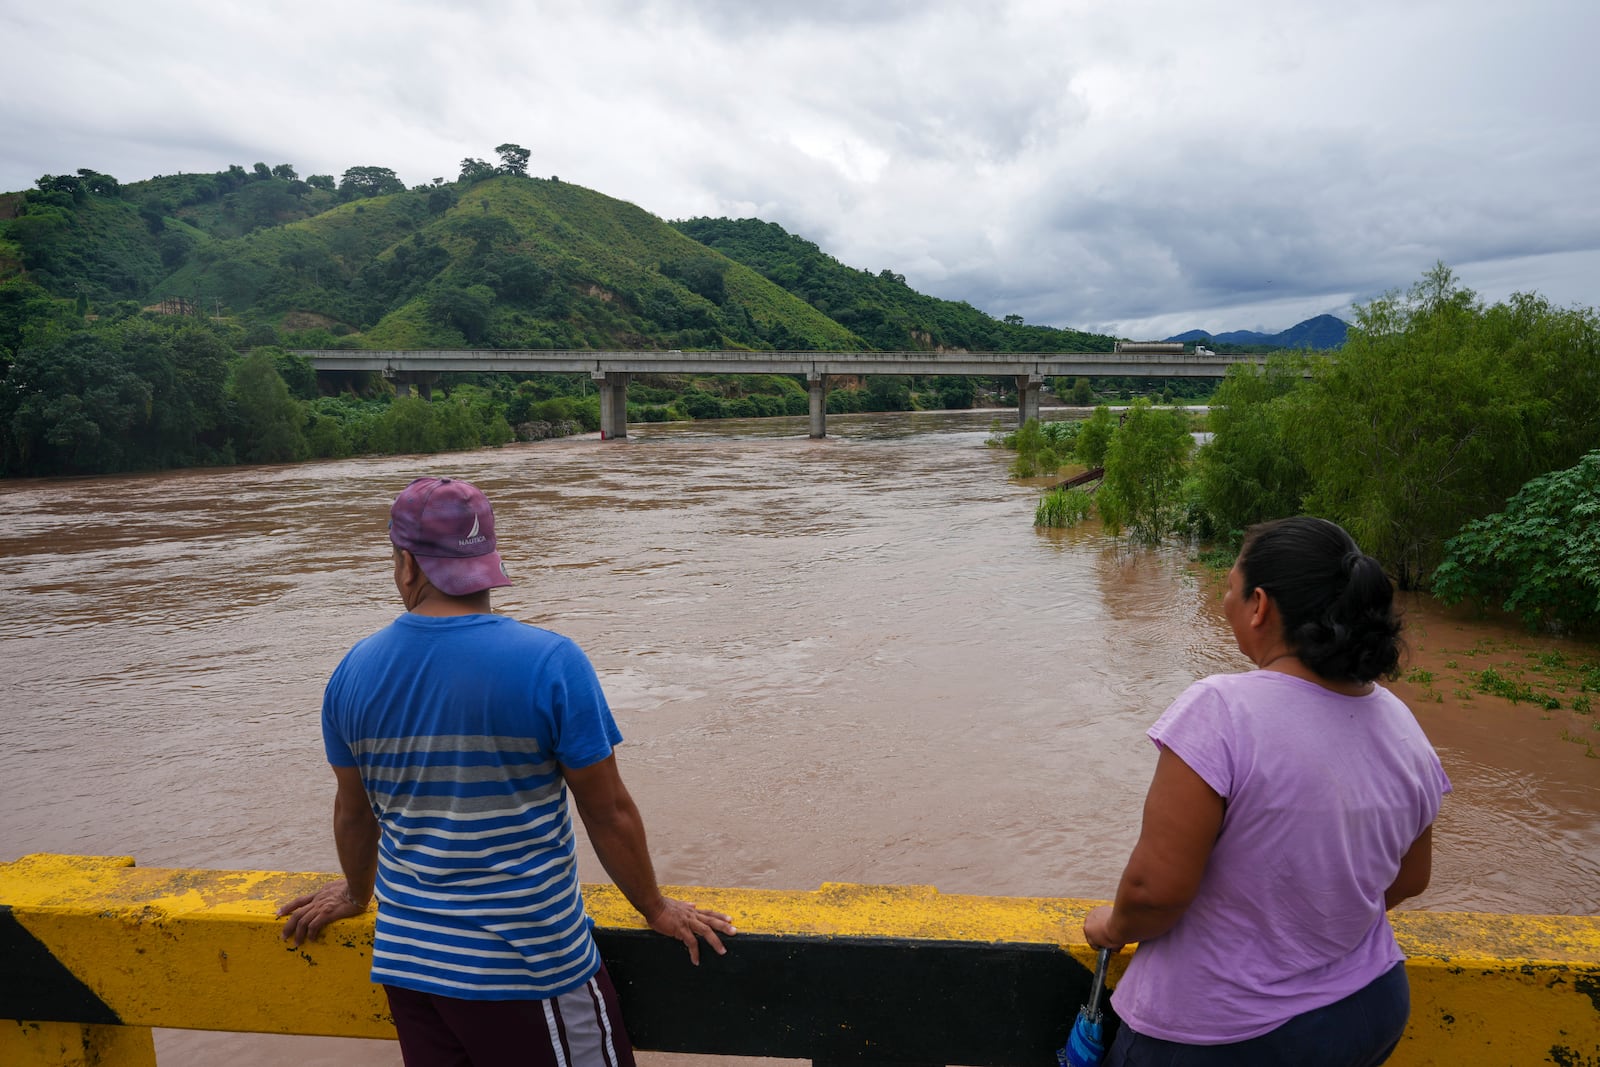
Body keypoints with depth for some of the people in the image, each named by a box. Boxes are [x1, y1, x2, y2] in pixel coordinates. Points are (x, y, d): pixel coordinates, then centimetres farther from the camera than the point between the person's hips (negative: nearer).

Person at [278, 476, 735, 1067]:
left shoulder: (353, 672, -4)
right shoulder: (551, 664, -19)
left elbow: (354, 813, 10)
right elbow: (609, 813, -11)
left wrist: (356, 891, 29)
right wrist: (656, 909, 4)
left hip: (406, 957, 5)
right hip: (527, 965, -4)